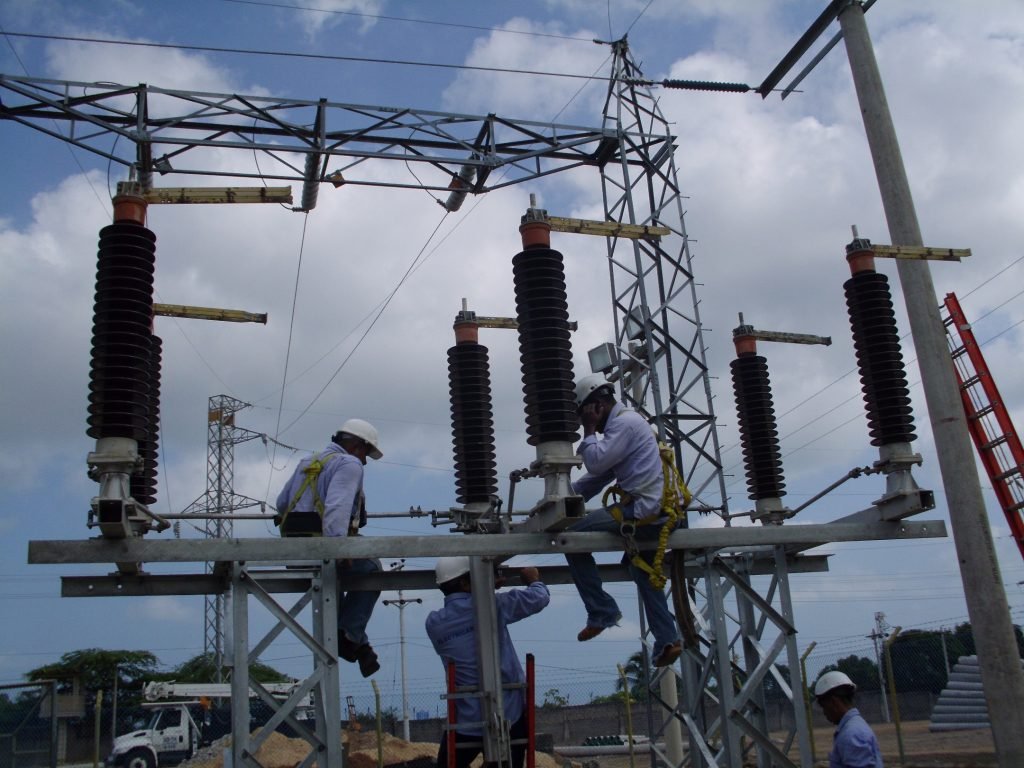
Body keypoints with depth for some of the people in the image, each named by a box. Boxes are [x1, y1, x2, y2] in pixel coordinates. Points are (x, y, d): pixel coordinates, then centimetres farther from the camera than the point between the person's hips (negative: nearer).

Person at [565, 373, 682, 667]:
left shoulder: (625, 422, -9)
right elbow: (596, 477, 20)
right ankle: (667, 640, 25)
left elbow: (596, 464, -20)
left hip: (641, 511, -11)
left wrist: (590, 430, -5)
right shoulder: (624, 422, 23)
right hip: (653, 513, 11)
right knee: (644, 574, 25)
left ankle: (602, 611, -7)